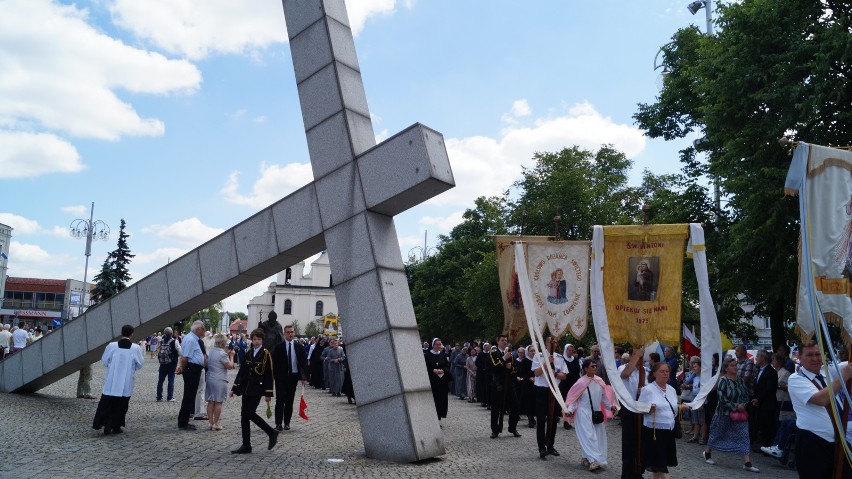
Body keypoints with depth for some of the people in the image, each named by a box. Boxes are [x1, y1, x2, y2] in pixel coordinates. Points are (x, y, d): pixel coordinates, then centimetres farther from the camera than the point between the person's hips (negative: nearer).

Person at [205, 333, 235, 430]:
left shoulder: (211, 351, 8)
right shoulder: (222, 353, -16)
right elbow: (230, 366, -11)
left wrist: (227, 354, 15)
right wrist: (231, 356, 0)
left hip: (210, 378, 8)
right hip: (219, 380, -8)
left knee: (211, 402, 9)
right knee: (218, 402, 1)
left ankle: (210, 422, 12)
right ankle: (215, 424, 4)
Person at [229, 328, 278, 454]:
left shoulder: (266, 354, -6)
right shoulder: (248, 353, 11)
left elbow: (269, 375, -8)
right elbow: (242, 372, 14)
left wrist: (268, 393, -12)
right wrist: (234, 388, 10)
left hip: (257, 389, -6)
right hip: (246, 389, 6)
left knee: (250, 413, -14)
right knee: (244, 415, 5)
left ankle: (272, 433, 3)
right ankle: (246, 446, 12)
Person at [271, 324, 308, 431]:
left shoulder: (299, 347, 4)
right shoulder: (279, 346, -1)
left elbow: (303, 362, 3)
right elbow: (274, 362, -1)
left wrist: (304, 377, -5)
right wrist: (274, 375, -8)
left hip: (293, 376, 2)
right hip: (281, 377, -2)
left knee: (290, 400, 8)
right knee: (280, 400, -6)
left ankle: (287, 423, 17)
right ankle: (278, 423, -3)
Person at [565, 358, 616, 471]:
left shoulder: (599, 381, 0)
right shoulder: (581, 382, -13)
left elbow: (604, 397, 11)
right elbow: (573, 398, -8)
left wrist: (611, 406, 2)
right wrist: (570, 410, -18)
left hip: (596, 413, 6)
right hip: (584, 413, -6)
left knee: (598, 436, 9)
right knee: (588, 436, -12)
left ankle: (587, 458, 22)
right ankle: (594, 460, -15)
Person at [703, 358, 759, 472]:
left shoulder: (740, 380, 3)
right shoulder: (723, 380, -15)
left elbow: (746, 395, 9)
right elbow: (722, 399, -20)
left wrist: (743, 405, -9)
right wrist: (735, 407, -19)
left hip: (739, 414, 5)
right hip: (724, 413, -5)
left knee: (744, 435, -6)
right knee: (717, 434, 10)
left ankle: (747, 463, -6)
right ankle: (707, 453, 33)